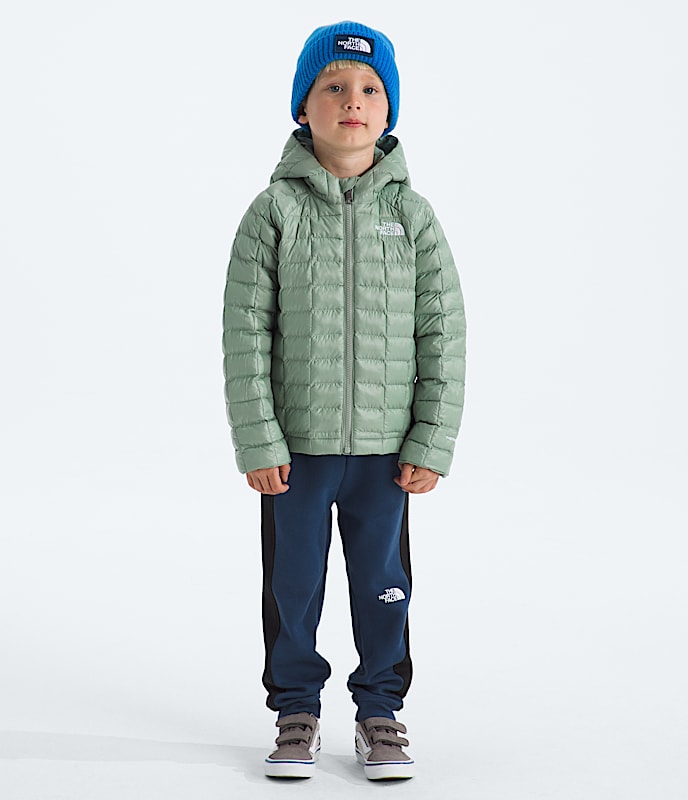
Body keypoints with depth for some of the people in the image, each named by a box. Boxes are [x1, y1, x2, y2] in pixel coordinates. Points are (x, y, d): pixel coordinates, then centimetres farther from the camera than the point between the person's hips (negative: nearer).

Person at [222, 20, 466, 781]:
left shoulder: (411, 214, 1)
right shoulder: (274, 212, -3)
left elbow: (443, 334, 1)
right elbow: (246, 336, -5)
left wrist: (431, 444, -4)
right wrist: (257, 443, -10)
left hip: (386, 446, 1)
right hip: (295, 446, -1)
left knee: (383, 585, 11)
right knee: (293, 584, 11)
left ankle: (380, 714, 28)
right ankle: (297, 713, 29)